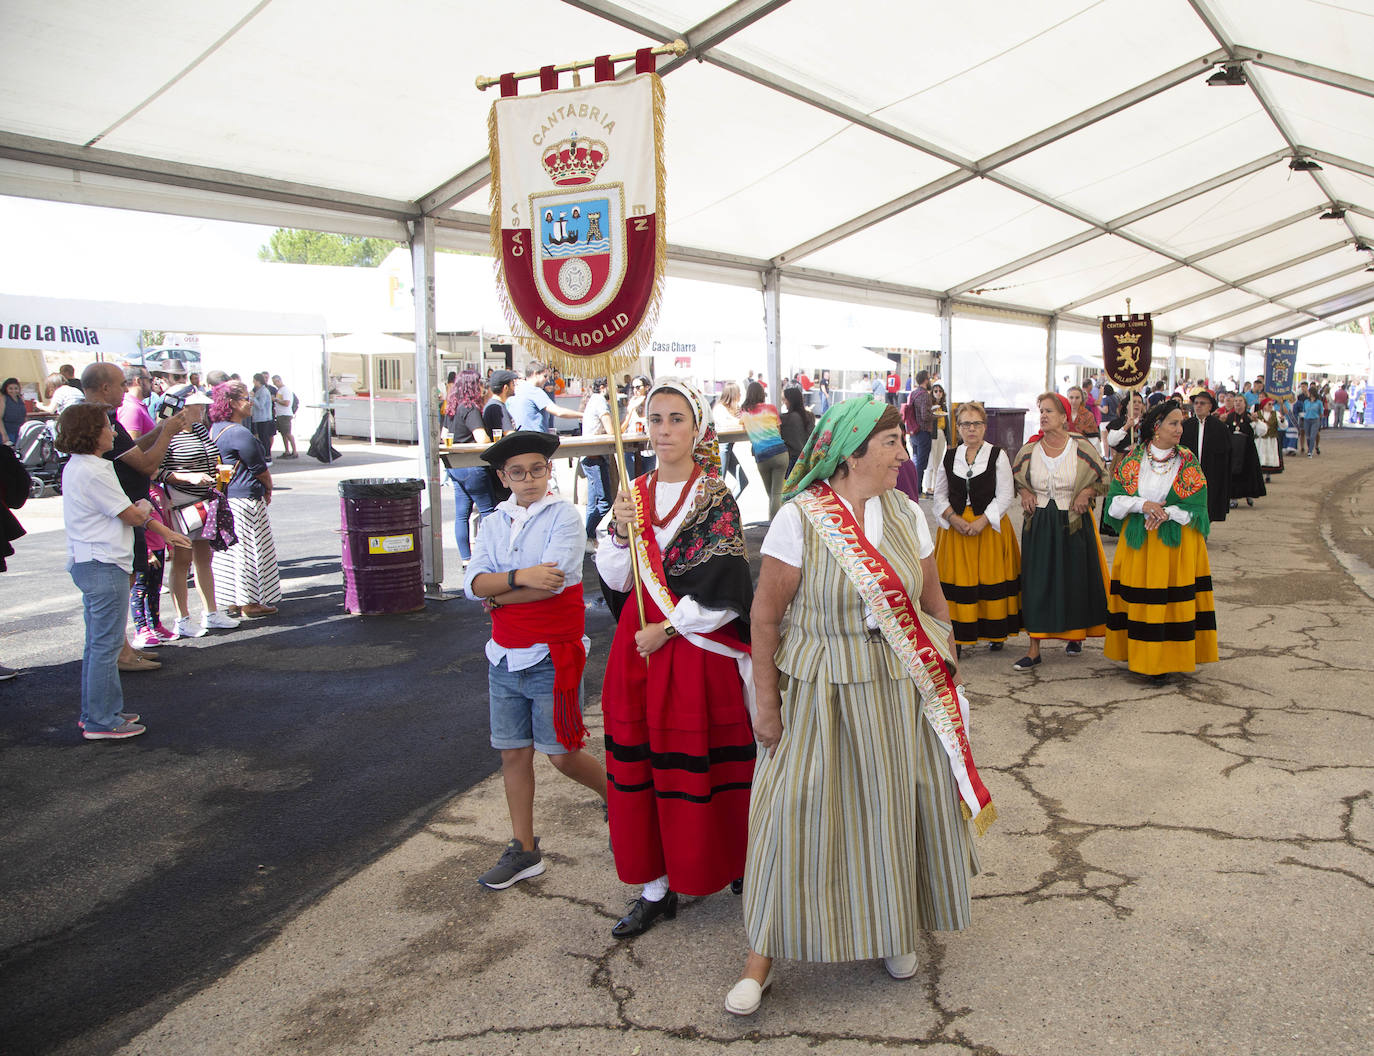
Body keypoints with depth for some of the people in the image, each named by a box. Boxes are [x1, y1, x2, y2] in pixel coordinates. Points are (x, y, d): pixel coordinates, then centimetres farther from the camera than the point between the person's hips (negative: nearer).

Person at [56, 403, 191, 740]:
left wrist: (164, 532, 19)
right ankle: (101, 721, 1)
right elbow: (132, 515, -13)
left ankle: (95, 711, 27)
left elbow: (124, 511, 18)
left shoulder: (77, 468, 14)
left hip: (90, 564, 11)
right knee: (106, 644, -4)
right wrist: (145, 507, 9)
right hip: (103, 565, -11)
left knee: (97, 643, 18)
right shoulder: (93, 473, -18)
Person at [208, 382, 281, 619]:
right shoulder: (240, 434, -19)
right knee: (248, 548, -1)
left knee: (228, 550, 14)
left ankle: (232, 601, 22)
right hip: (245, 498, -10)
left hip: (222, 497, 10)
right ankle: (248, 604, 6)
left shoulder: (214, 429, 10)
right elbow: (260, 469, -13)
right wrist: (269, 489, 7)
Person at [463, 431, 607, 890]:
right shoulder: (493, 523, 8)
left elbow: (553, 581, -20)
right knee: (514, 753, 10)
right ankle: (523, 850, 23)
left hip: (552, 657, -5)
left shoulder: (563, 515, -8)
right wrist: (520, 577, -23)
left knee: (562, 754, 1)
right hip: (504, 658, 5)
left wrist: (497, 595, -9)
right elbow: (473, 583, -6)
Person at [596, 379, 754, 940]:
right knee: (641, 761, 6)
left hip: (699, 649, -5)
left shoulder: (715, 497, -6)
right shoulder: (636, 493, 9)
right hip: (639, 644, 5)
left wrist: (668, 628, -12)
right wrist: (620, 532, -10)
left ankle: (732, 866, 24)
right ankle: (656, 887, 18)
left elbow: (723, 588, -12)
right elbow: (615, 580, 6)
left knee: (697, 761, 2)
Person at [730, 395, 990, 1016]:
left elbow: (933, 602, 11)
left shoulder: (907, 514, 2)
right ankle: (763, 953, 15)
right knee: (796, 809, -1)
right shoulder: (799, 518, -12)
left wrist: (946, 672, 9)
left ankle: (895, 928, 36)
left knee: (897, 802, 12)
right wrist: (767, 703, -10)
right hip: (819, 691, -4)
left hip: (900, 688, 4)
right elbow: (766, 616, -10)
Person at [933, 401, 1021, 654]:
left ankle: (996, 633, 15)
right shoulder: (949, 457, 8)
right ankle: (957, 637, 6)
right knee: (958, 580, 0)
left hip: (990, 524, -2)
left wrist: (982, 521, -14)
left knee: (991, 579, 1)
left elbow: (1005, 496, -4)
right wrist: (954, 518, -7)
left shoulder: (997, 455, 0)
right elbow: (940, 495, 10)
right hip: (955, 526, 2)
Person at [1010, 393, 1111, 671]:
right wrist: (1024, 493, -2)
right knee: (1036, 583, -1)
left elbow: (1103, 478, 6)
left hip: (1073, 524, -1)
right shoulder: (1029, 449, 0)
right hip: (1038, 525, 1)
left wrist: (1086, 493, -11)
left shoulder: (1082, 447, -5)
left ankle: (1076, 634, 33)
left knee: (1075, 580, 8)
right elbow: (1013, 476, 17)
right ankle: (1034, 649, 2)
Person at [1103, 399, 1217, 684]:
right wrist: (1143, 504, -17)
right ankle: (1139, 656, 13)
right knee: (1138, 597, 3)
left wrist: (1166, 513, -17)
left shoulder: (1188, 462, 0)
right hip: (1137, 542, 1)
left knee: (1171, 600, -2)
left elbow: (1196, 507, -3)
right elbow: (1114, 500, -1)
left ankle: (1166, 659, 7)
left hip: (1176, 543, -1)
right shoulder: (1132, 459, 2)